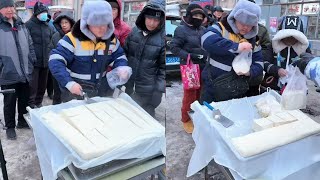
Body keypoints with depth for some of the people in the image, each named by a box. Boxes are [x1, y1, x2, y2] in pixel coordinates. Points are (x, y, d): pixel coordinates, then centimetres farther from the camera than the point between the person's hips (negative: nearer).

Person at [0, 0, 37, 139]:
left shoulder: (21, 25, 10)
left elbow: (30, 46, 13)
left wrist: (30, 64, 6)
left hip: (25, 72, 5)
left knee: (25, 99, 17)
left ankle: (22, 121, 36)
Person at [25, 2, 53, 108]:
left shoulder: (48, 26, 14)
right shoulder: (29, 25, -4)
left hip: (45, 61, 6)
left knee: (43, 84, 13)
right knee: (33, 85, -2)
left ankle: (39, 103, 27)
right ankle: (31, 105, 9)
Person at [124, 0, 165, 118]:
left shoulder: (163, 38, -12)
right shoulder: (134, 31, -1)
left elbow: (164, 67, -11)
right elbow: (124, 54, 8)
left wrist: (158, 90, -14)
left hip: (148, 91, -4)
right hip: (129, 87, 4)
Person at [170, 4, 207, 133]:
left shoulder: (203, 30, 12)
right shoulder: (181, 29, -9)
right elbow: (173, 47, -12)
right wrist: (188, 56, -21)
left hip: (203, 67, 7)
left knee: (200, 93, 16)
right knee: (190, 94, -2)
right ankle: (186, 120, 16)